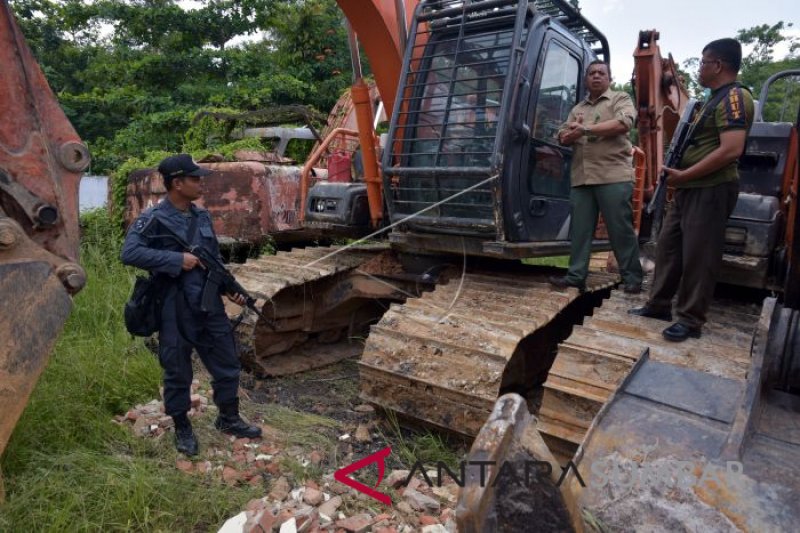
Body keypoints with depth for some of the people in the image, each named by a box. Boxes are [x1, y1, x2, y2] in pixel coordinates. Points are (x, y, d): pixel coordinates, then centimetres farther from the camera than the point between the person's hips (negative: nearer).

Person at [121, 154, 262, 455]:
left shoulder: (202, 217, 9)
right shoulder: (153, 219, -11)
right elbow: (129, 253, -24)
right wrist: (177, 260, -24)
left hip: (209, 305, 6)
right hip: (175, 310, -6)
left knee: (227, 364, 14)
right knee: (178, 372, 9)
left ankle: (228, 419, 33)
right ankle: (182, 429, 29)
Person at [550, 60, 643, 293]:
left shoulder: (620, 99, 8)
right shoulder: (577, 109, 24)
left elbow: (624, 123, -11)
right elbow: (563, 138, 18)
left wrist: (586, 129, -8)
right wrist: (574, 132, -6)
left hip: (613, 176, -5)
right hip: (582, 178, 5)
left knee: (621, 229, -3)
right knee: (580, 229, 4)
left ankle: (632, 278, 4)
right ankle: (576, 276, 8)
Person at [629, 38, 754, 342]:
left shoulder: (734, 98, -12)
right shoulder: (715, 98, 20)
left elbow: (731, 150, -24)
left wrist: (683, 175, -20)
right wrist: (680, 177, 12)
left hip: (712, 190, -10)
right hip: (690, 188, 10)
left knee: (698, 255, -5)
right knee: (668, 245, 12)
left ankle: (691, 320, 5)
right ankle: (659, 305, 23)